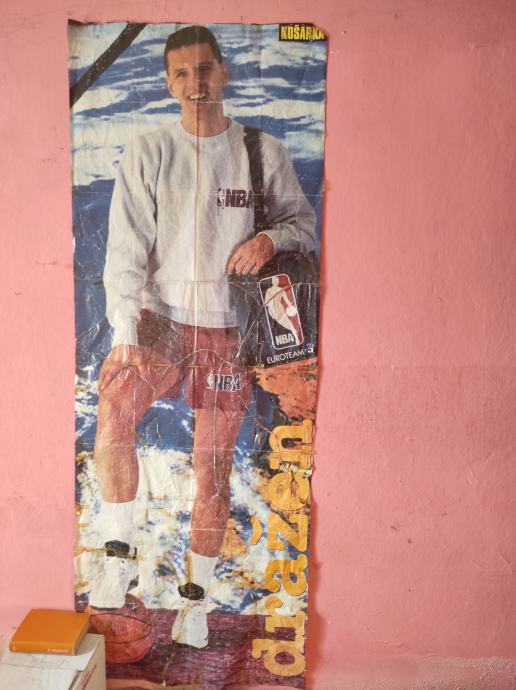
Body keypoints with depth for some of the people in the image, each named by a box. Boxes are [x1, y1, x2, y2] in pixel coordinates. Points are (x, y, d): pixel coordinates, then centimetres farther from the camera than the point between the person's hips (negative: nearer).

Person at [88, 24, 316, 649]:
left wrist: (271, 238, -13)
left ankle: (195, 595, 24)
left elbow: (305, 223, 12)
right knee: (113, 411, -28)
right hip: (159, 317, 0)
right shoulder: (147, 153, 4)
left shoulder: (263, 152, 6)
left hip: (228, 329, 0)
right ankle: (119, 555, -6)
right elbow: (127, 248, -3)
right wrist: (125, 331, -15)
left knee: (213, 467, 4)